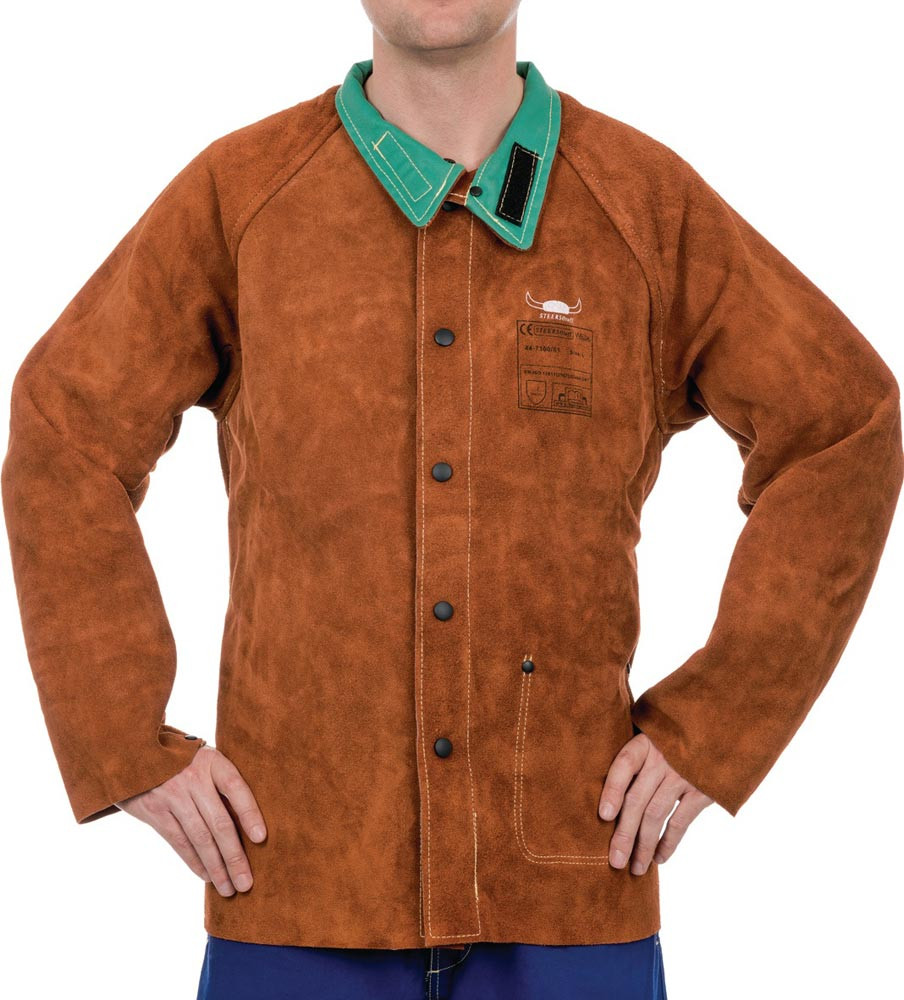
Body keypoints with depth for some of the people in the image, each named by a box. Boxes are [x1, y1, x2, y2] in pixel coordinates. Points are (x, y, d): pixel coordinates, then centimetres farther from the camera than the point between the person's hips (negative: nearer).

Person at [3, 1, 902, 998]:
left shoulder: (649, 201, 1)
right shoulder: (235, 193, 1)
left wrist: (710, 731, 0)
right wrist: (134, 750, -2)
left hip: (570, 887, 1)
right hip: (298, 882, 0)